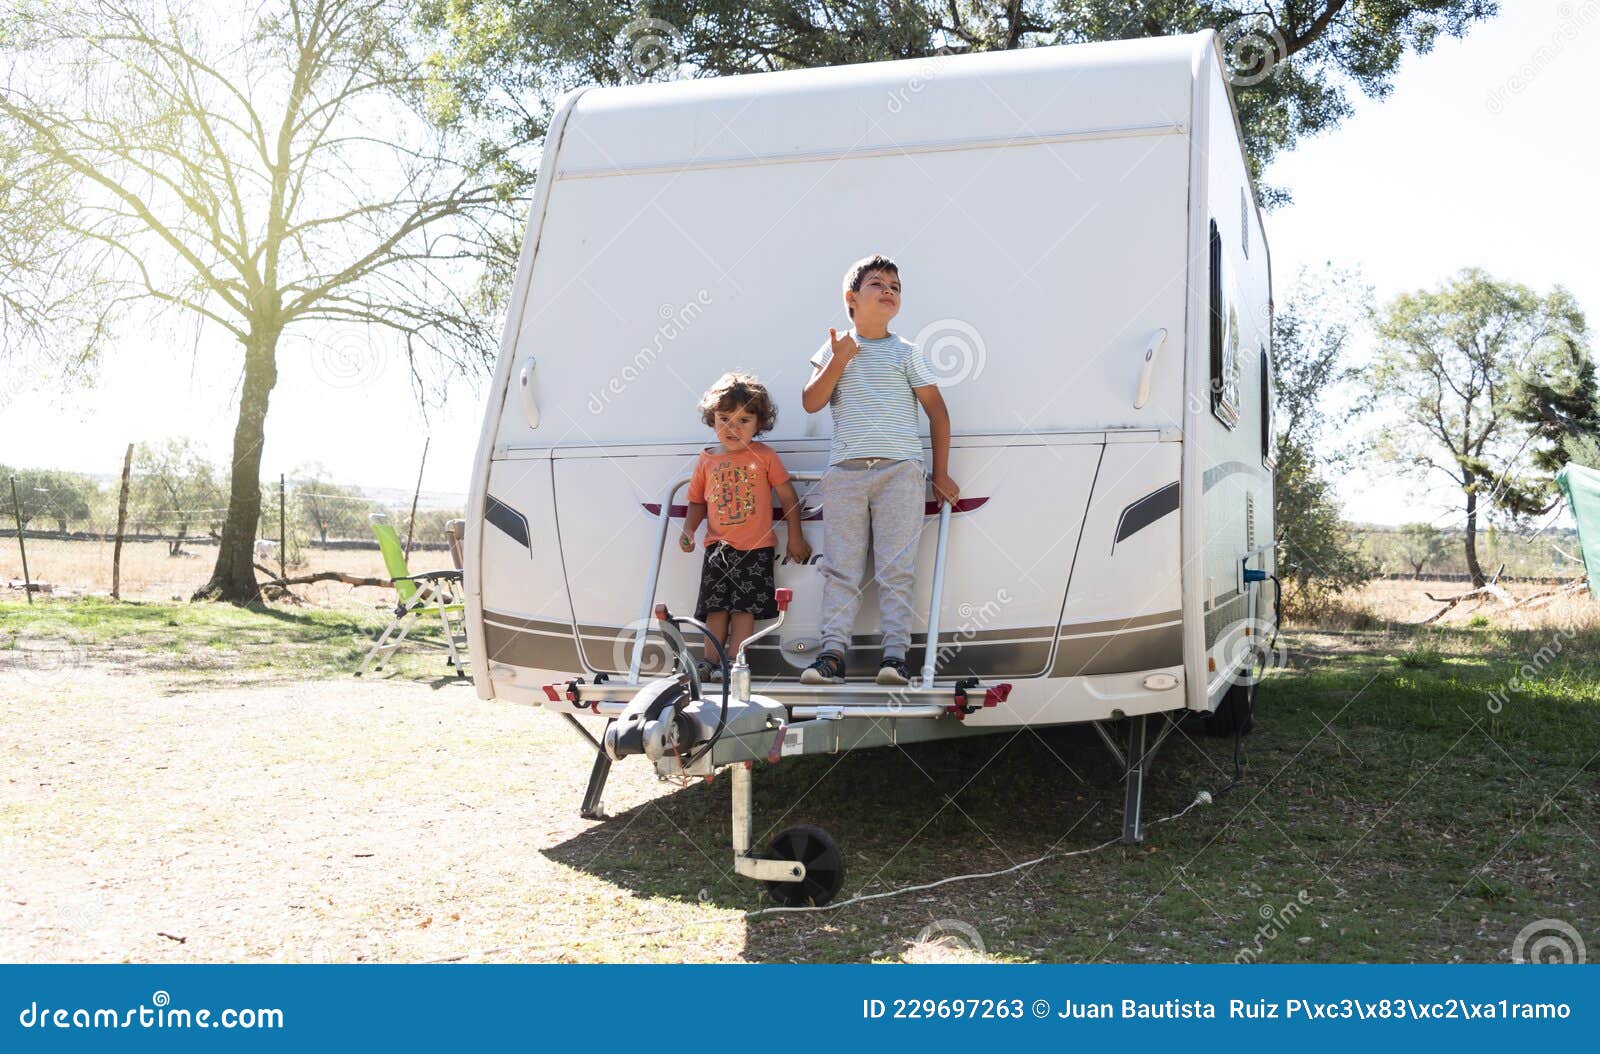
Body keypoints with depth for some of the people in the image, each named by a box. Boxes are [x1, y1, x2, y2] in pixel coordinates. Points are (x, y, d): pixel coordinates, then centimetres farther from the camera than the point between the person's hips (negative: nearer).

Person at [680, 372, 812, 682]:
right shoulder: (706, 460, 8)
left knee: (745, 606, -6)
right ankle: (710, 661, 4)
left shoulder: (765, 456, 0)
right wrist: (688, 530, 0)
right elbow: (697, 502, 16)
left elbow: (788, 496, 4)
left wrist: (795, 538, 3)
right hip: (718, 547, 3)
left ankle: (733, 663, -5)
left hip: (756, 547, -3)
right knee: (716, 606, 1)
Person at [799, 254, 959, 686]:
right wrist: (838, 363, -5)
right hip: (845, 471, 1)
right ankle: (833, 652, -3)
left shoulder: (906, 352, 10)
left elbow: (937, 411, 10)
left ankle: (895, 654, -5)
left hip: (899, 471, -1)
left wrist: (941, 474, 7)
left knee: (896, 568, -5)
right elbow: (811, 403, 6)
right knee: (841, 567, -2)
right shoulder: (834, 350, 14)